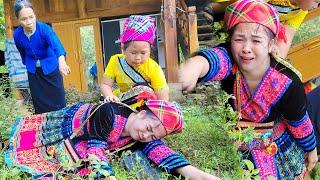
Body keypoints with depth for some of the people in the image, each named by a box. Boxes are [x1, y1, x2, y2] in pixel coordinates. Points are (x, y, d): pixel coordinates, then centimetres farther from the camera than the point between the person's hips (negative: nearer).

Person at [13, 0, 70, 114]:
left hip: (51, 68, -3)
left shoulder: (44, 29, -27)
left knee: (58, 101, 4)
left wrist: (61, 61, -65)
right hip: (33, 72, 3)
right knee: (40, 105, 10)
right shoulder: (17, 35, -14)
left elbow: (56, 44, -46)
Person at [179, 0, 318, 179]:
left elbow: (300, 123, -9)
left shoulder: (287, 83, -28)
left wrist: (311, 149, 8)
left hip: (275, 145, 0)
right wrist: (197, 65, -81)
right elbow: (216, 58, -57)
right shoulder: (229, 60, -30)